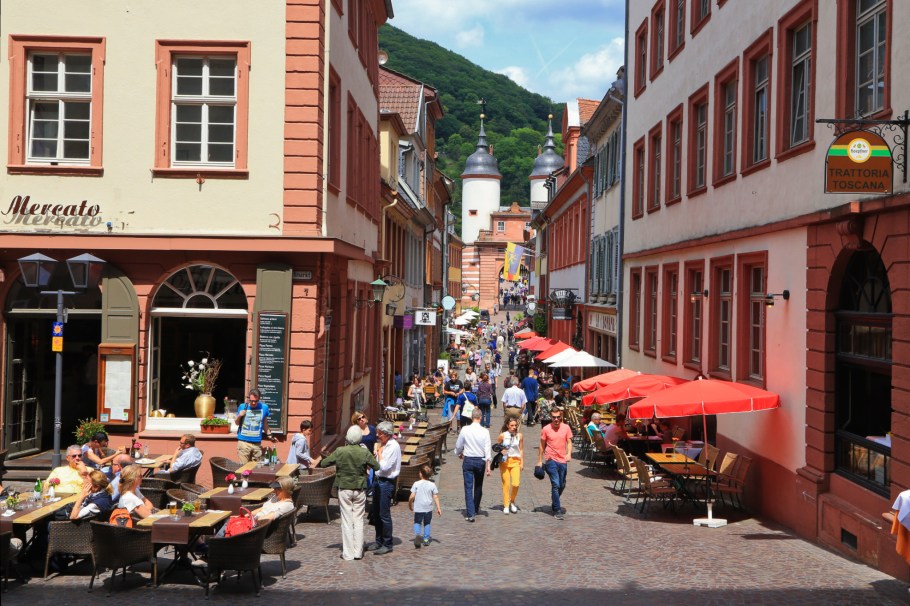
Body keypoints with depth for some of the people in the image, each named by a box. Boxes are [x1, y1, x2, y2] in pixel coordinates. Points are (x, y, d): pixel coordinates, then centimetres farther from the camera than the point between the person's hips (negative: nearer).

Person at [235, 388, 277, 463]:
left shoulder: (264, 407, 3)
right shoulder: (242, 407, 1)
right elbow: (236, 423, 12)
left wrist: (269, 435, 23)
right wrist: (239, 416, -7)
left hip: (257, 443, 1)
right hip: (243, 442, -1)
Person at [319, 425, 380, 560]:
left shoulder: (340, 451, -11)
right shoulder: (365, 452, -10)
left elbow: (323, 463, -4)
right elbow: (377, 467, -6)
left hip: (344, 489, -1)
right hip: (360, 490, 1)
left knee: (347, 520, 5)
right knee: (358, 520, 10)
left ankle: (348, 553, 7)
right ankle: (358, 552, 11)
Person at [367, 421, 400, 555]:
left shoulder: (393, 447, -17)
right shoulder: (382, 445, 9)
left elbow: (384, 467, -21)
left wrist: (379, 452, -13)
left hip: (386, 482, -9)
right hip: (378, 480, 9)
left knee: (384, 515, -2)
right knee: (376, 514, 16)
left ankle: (387, 545, 8)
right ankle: (379, 541, 28)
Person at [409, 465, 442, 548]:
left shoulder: (416, 484, -6)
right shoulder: (432, 485, -2)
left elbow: (412, 497, -8)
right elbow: (435, 497, -3)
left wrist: (410, 505, 9)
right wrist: (438, 508, 1)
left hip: (418, 508, -2)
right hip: (428, 508, 2)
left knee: (417, 522, 11)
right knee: (427, 523, 17)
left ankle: (417, 534, -15)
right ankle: (426, 539, 16)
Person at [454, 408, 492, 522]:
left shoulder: (465, 429, -9)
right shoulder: (485, 431, -11)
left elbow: (458, 445, 3)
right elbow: (488, 448, -12)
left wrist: (459, 453, 24)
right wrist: (488, 464, -8)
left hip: (468, 460, -1)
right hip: (480, 461, 1)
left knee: (468, 487, 0)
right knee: (478, 486, 20)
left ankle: (470, 513, -7)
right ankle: (476, 508, 36)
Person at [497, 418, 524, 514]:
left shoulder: (519, 436, 1)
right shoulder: (503, 435, -3)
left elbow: (521, 450, 8)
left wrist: (522, 463, 6)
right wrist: (500, 450, -12)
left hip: (515, 461, 1)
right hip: (505, 461, -1)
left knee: (516, 483, -12)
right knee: (506, 484, 2)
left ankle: (512, 501, 13)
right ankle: (506, 505, 15)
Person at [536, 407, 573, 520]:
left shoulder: (566, 428, 1)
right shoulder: (546, 429, -4)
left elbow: (569, 442, 2)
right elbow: (542, 445, 5)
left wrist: (569, 453, -17)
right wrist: (539, 461, 7)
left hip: (563, 460, 3)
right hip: (551, 460, -3)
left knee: (562, 485, 14)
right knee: (555, 484, -12)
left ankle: (555, 504, 38)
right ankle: (557, 511, -8)